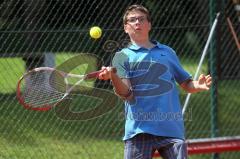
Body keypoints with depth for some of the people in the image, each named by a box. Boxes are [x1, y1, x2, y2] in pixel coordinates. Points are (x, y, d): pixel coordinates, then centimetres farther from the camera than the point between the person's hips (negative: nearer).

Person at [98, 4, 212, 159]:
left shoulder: (167, 52, 19)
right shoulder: (122, 57, 9)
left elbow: (186, 84, 19)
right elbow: (126, 93, -4)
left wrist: (198, 85, -4)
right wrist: (113, 76, -24)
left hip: (172, 128, 2)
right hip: (139, 129, -2)